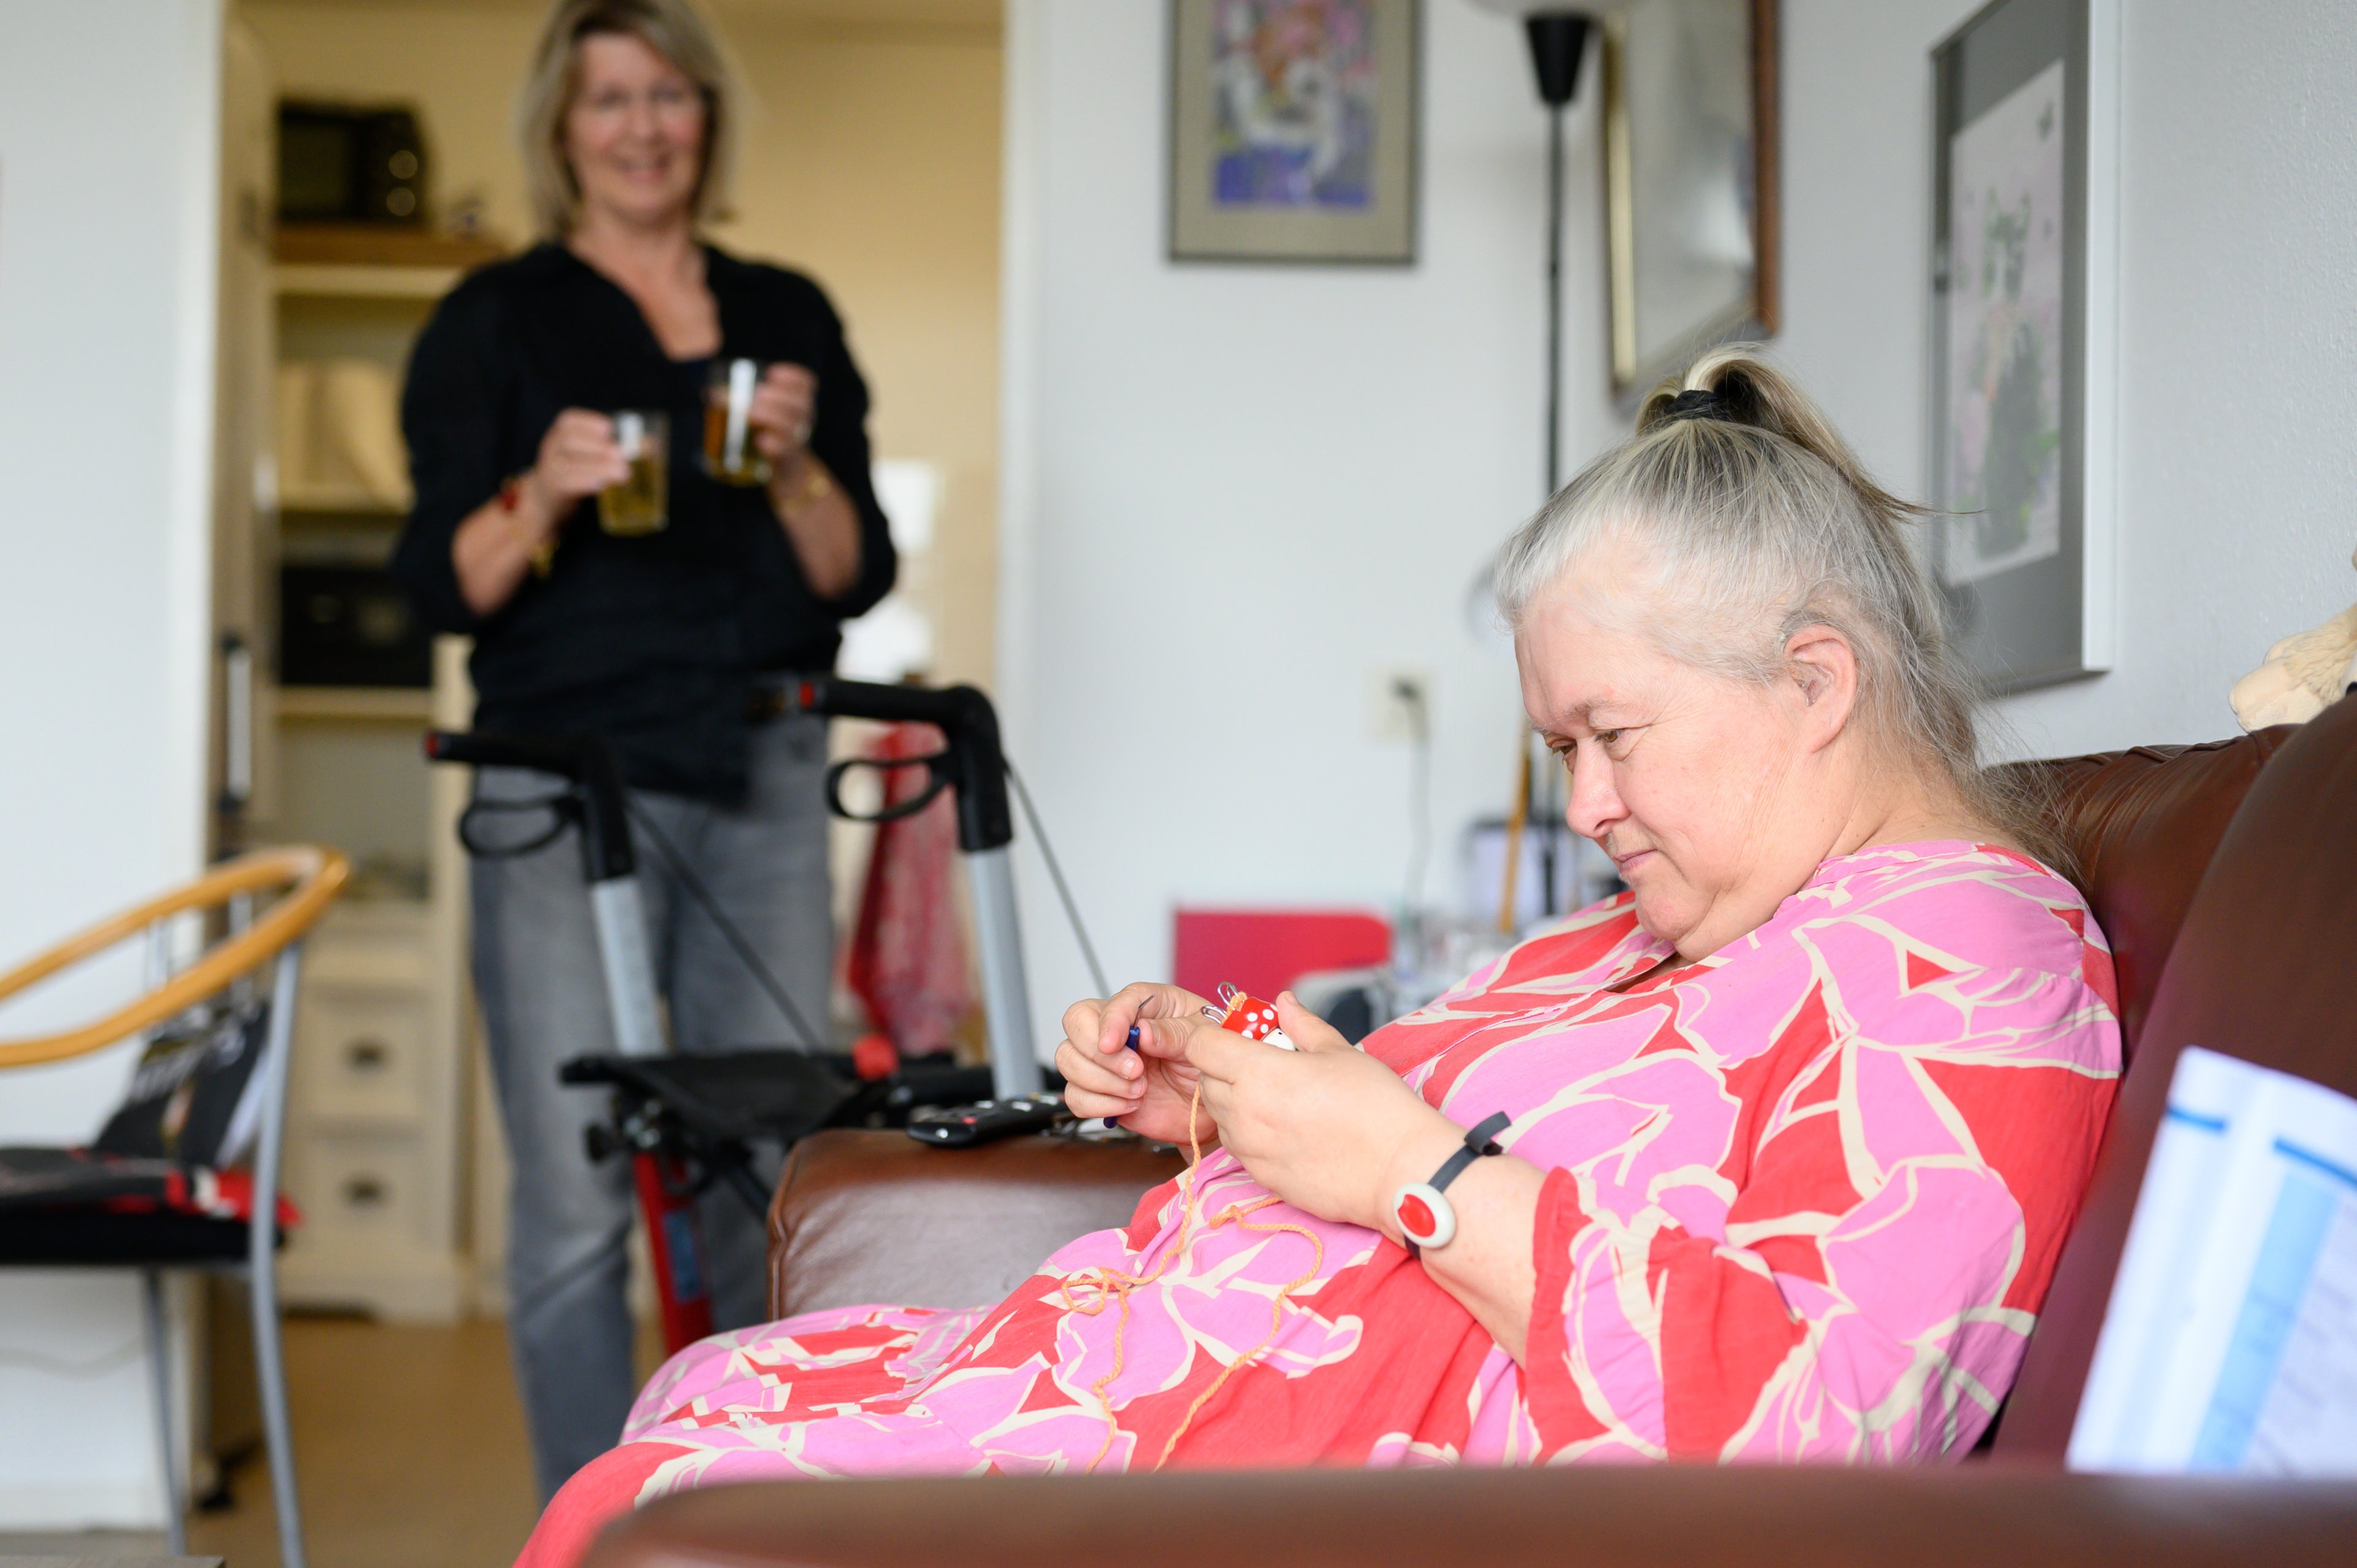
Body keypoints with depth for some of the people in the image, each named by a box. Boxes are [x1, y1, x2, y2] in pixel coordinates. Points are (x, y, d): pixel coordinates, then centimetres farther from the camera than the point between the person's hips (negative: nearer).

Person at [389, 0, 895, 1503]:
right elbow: (444, 585, -1)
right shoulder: (497, 320, 5)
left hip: (765, 784, 3)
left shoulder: (789, 315, 13)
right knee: (578, 1200, -6)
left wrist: (798, 469, -10)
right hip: (568, 791, -3)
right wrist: (541, 496, -19)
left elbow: (857, 577, 9)